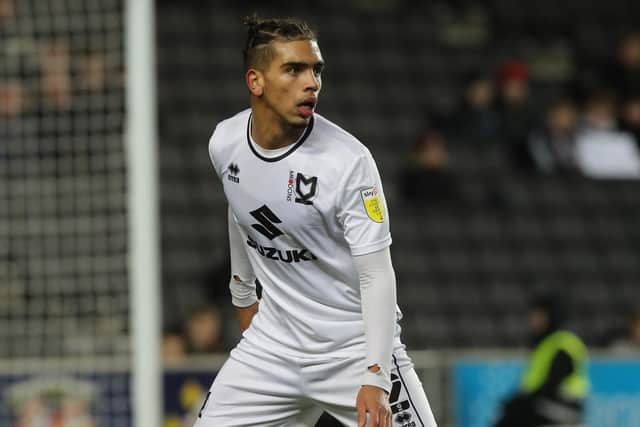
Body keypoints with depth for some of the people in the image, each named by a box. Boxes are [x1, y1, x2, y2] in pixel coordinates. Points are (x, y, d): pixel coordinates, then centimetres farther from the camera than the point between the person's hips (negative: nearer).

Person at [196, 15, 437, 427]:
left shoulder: (348, 160, -21)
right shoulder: (225, 142, -6)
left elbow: (377, 274, -21)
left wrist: (375, 378, -30)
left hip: (355, 344, -4)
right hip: (274, 339, 4)